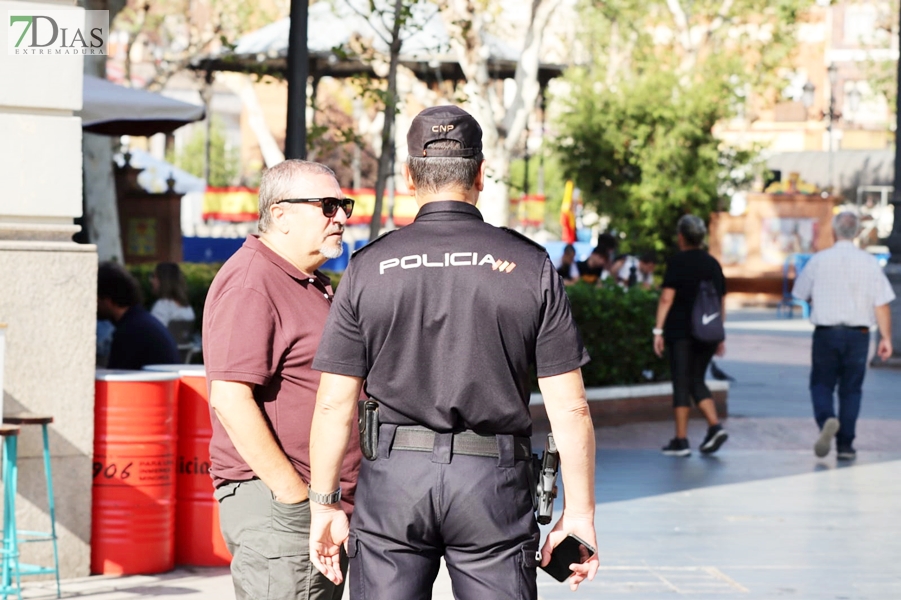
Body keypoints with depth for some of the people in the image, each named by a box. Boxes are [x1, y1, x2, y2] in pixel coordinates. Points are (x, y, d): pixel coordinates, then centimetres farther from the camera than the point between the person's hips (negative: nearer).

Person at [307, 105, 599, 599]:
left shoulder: (369, 268, 1)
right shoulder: (530, 266, 0)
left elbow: (335, 404, 0)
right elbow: (569, 407, -2)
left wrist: (324, 504, 9)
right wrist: (579, 513, 5)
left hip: (392, 475, 0)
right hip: (494, 483, 0)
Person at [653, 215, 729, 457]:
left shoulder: (678, 262, -6)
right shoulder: (713, 264, 11)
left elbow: (667, 298, -12)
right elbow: (722, 302, 13)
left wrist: (658, 330, -10)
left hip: (681, 331, -5)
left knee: (682, 384, -1)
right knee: (697, 381, 15)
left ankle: (681, 440, 0)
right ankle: (715, 426, -2)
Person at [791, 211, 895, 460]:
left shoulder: (818, 260, -3)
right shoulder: (869, 262, -3)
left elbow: (802, 294, 8)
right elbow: (882, 303, -5)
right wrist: (886, 338, -1)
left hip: (826, 333, -1)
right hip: (858, 334, 1)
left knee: (821, 384, 10)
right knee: (851, 390, 10)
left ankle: (826, 419, -20)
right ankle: (845, 445, 9)